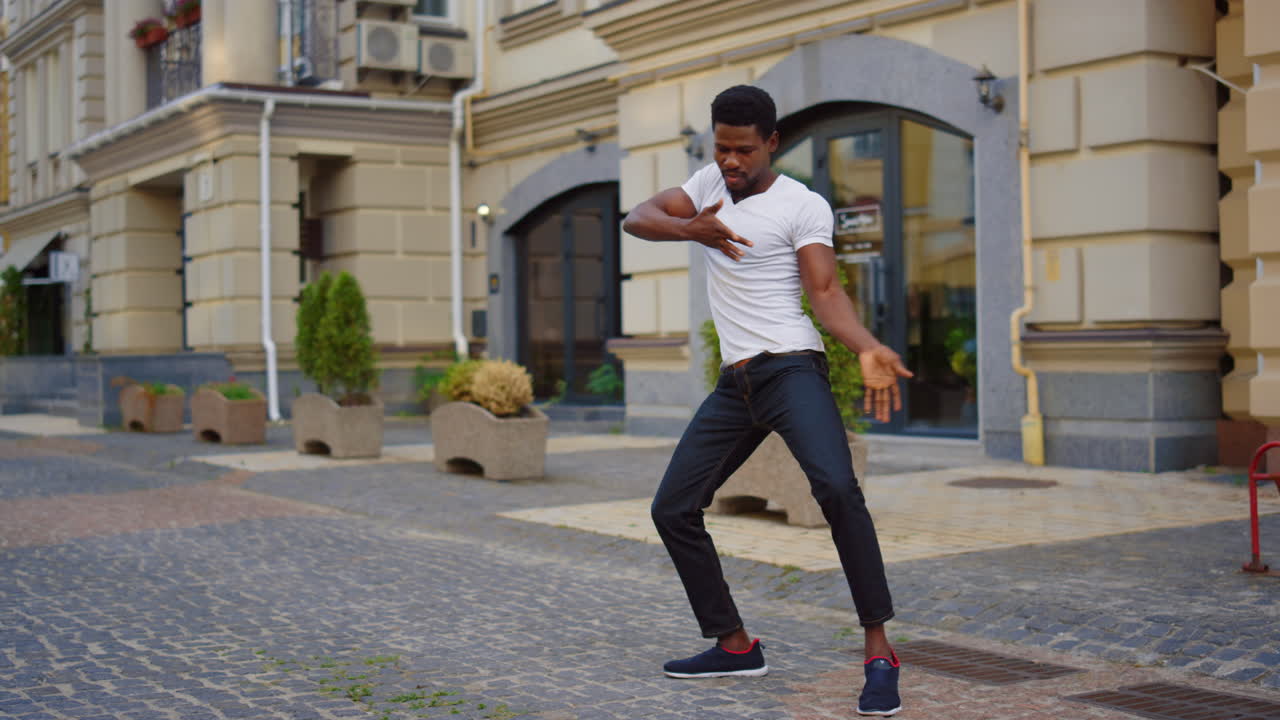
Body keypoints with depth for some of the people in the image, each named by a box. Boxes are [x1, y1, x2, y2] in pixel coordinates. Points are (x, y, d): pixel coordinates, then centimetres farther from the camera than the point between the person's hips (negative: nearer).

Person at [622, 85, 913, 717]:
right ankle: (736, 647, 17)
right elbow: (637, 219, 7)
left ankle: (879, 653, -23)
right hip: (734, 384, 7)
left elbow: (825, 291, -11)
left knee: (836, 486, -29)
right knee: (673, 508, 4)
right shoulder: (710, 182, 16)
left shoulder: (804, 206, -2)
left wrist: (868, 350, -30)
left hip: (790, 368, -6)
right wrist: (689, 228, -15)